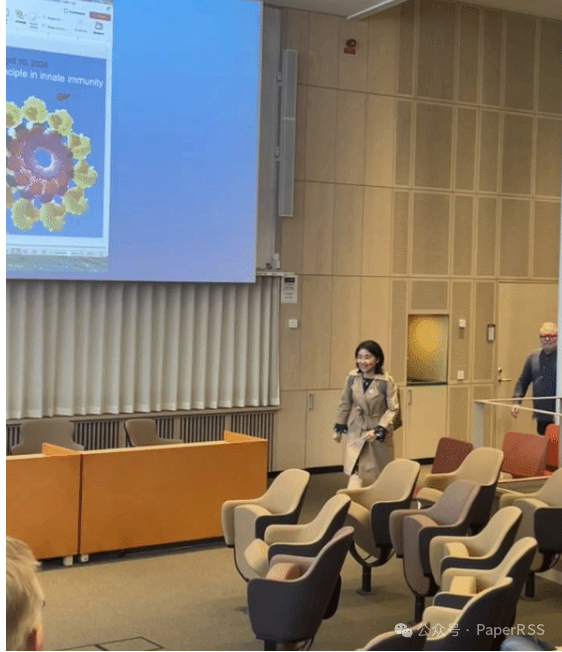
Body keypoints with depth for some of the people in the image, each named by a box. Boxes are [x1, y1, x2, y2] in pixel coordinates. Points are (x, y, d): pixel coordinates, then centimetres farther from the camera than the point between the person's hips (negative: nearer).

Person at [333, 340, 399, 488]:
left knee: (379, 473, 12)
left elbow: (393, 409, -12)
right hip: (355, 431, 1)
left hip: (379, 433, -1)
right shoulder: (352, 377, -6)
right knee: (355, 472, -9)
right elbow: (345, 404, 7)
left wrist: (379, 430, -21)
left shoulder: (386, 381, -16)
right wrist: (339, 427, 10)